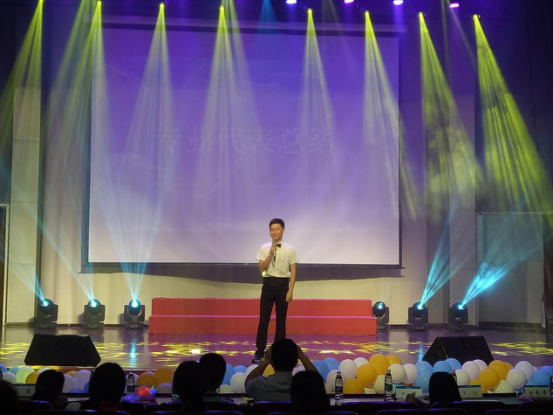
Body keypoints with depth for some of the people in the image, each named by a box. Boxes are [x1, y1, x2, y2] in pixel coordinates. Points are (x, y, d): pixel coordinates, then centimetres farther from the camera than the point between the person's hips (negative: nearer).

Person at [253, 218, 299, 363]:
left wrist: (290, 290, -6)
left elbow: (293, 271, 0)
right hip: (268, 284, 0)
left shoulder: (289, 250, 0)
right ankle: (260, 351, 8)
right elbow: (262, 268, -7)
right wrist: (271, 254, -18)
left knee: (281, 320, 7)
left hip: (282, 284, 0)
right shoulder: (264, 248, 1)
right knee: (264, 319, 1)